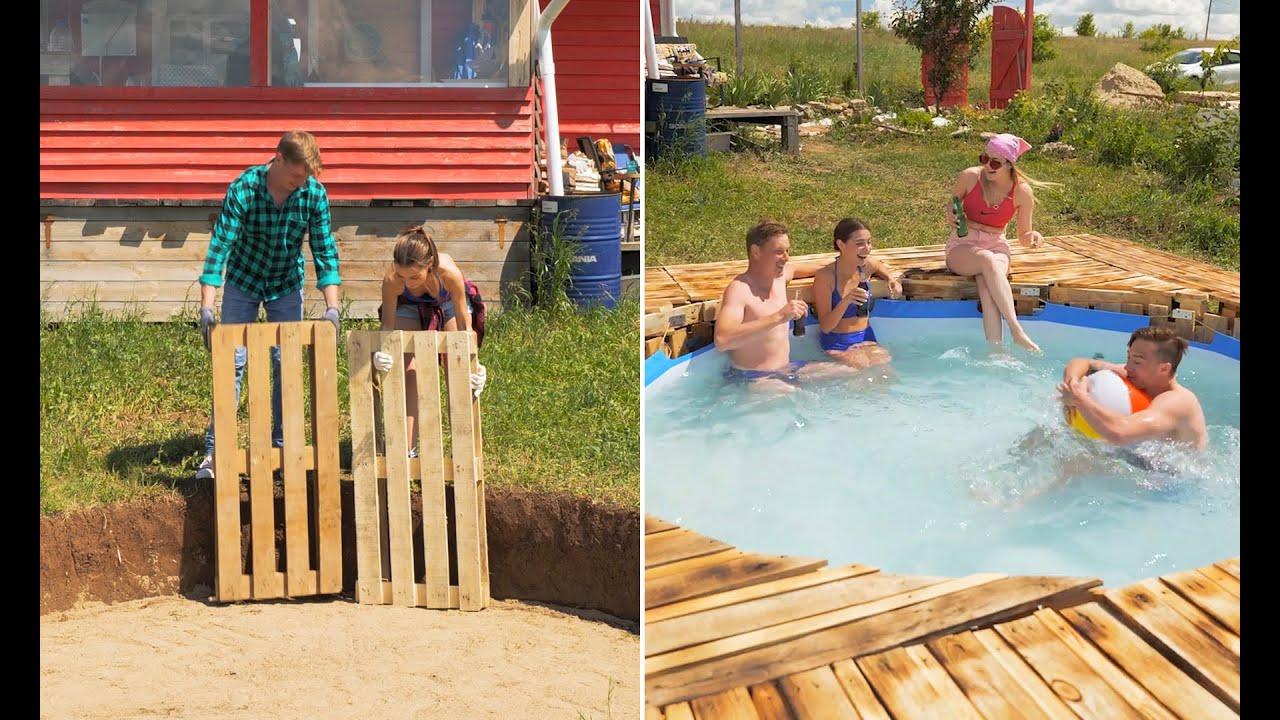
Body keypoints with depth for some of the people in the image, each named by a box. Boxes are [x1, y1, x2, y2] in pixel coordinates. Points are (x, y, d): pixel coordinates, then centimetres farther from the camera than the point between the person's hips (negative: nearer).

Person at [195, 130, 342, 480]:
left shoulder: (315, 194, -19)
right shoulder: (243, 189, -26)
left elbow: (324, 251, -14)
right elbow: (219, 246, -26)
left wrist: (332, 307, -22)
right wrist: (206, 307, -32)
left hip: (286, 284, 2)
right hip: (243, 280, -2)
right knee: (232, 362, -2)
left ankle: (282, 446, 14)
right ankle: (215, 450, 5)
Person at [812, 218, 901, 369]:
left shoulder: (867, 265, -4)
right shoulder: (825, 277, -18)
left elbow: (881, 268, 25)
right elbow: (825, 327, -17)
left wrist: (891, 280, 3)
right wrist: (846, 301, -33)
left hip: (866, 339, 5)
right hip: (837, 344, -5)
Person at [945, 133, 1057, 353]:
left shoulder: (1022, 192, -7)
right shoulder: (969, 177, -10)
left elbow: (1023, 236, 3)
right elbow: (951, 204, 9)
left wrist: (1032, 237, -21)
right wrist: (951, 216, -15)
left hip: (996, 247, 1)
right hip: (962, 248, -1)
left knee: (987, 286, -35)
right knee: (988, 260, -37)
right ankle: (1016, 330, -43)